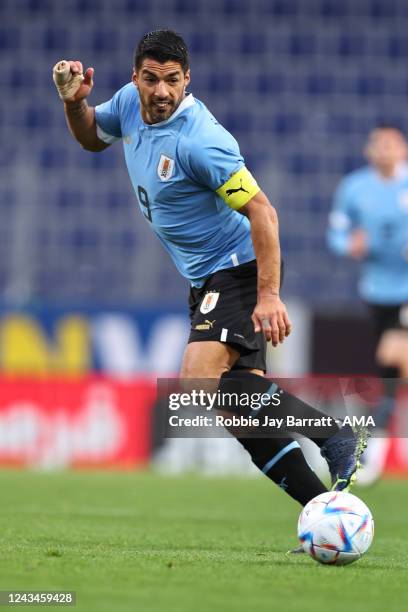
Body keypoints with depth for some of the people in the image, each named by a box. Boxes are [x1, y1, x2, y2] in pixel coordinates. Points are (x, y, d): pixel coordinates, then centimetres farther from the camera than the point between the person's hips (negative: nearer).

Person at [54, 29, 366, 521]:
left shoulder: (198, 140, -24)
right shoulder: (130, 103, 1)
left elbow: (262, 212, -23)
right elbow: (92, 137, 23)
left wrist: (269, 295, -27)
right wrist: (75, 102, 0)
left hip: (237, 272, -9)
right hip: (206, 281, 9)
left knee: (199, 382, -27)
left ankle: (333, 434, -20)